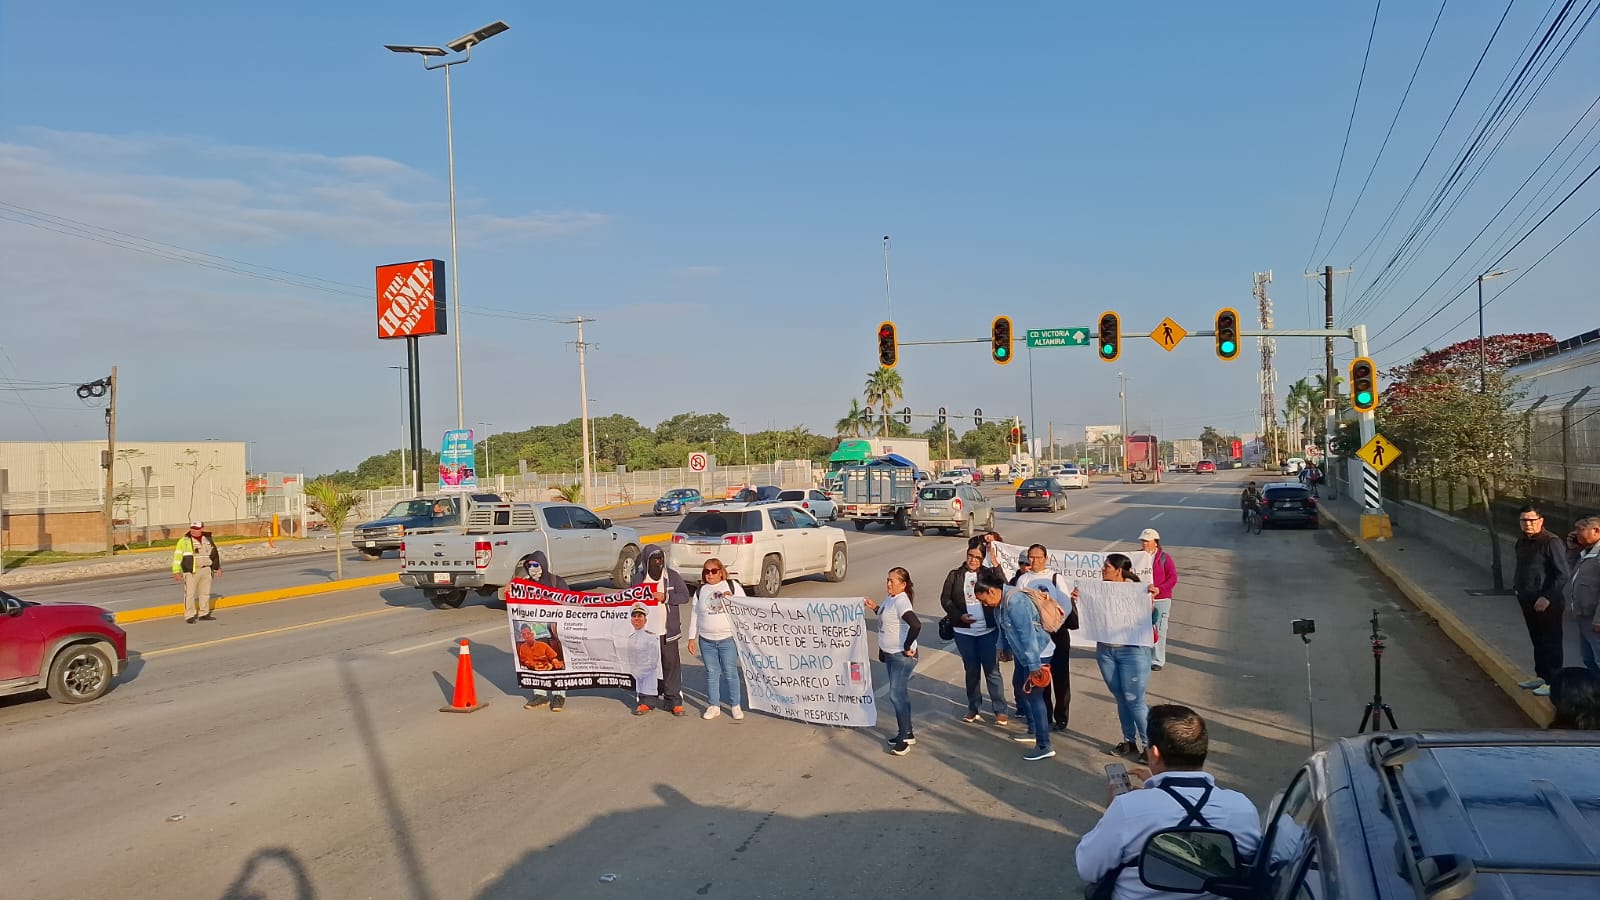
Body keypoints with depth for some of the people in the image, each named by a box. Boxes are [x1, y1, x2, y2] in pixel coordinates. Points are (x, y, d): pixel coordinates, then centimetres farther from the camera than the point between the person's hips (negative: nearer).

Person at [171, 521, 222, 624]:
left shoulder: (208, 540, 9)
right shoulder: (184, 541, -6)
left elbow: (215, 554, 20)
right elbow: (177, 556, -7)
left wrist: (217, 567, 23)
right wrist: (176, 572, -11)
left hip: (206, 570, 5)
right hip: (191, 572, -5)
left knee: (205, 593, 10)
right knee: (190, 593, -5)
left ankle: (204, 614, 19)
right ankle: (189, 616, 1)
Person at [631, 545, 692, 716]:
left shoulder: (672, 576, 0)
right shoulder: (639, 578, 1)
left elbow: (685, 596, -4)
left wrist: (665, 597, -15)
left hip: (668, 629, -1)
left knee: (671, 664, -1)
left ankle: (674, 701, 6)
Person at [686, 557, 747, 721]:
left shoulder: (732, 586, 3)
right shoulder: (700, 591, 10)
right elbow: (694, 615, 12)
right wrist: (692, 638, 8)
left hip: (728, 639, -2)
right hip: (706, 640, 2)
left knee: (731, 672, 0)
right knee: (711, 673, 7)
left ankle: (736, 706, 11)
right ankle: (713, 706, 17)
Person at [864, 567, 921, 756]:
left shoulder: (901, 601, -23)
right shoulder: (890, 599, 6)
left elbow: (916, 625, -35)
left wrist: (907, 647, -26)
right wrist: (874, 607, 11)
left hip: (902, 657, -10)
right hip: (890, 654, 10)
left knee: (897, 695, -7)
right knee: (901, 694, 17)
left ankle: (904, 739, 2)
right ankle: (907, 733, 29)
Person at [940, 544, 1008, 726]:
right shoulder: (955, 575, 1)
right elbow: (945, 598, 0)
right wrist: (959, 616, -11)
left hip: (988, 631, -2)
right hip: (964, 632, 2)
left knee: (992, 670, 1)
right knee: (971, 670, 14)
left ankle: (1000, 711, 9)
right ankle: (973, 709, 26)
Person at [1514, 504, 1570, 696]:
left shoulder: (1551, 542, -17)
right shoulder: (1522, 542, 9)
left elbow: (1564, 574, -19)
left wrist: (1548, 597, -20)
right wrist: (1516, 585, 11)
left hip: (1547, 603, -8)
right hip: (1528, 601, 8)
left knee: (1550, 643, 1)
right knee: (1537, 641, 18)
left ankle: (1553, 682, 9)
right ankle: (1540, 675, 30)